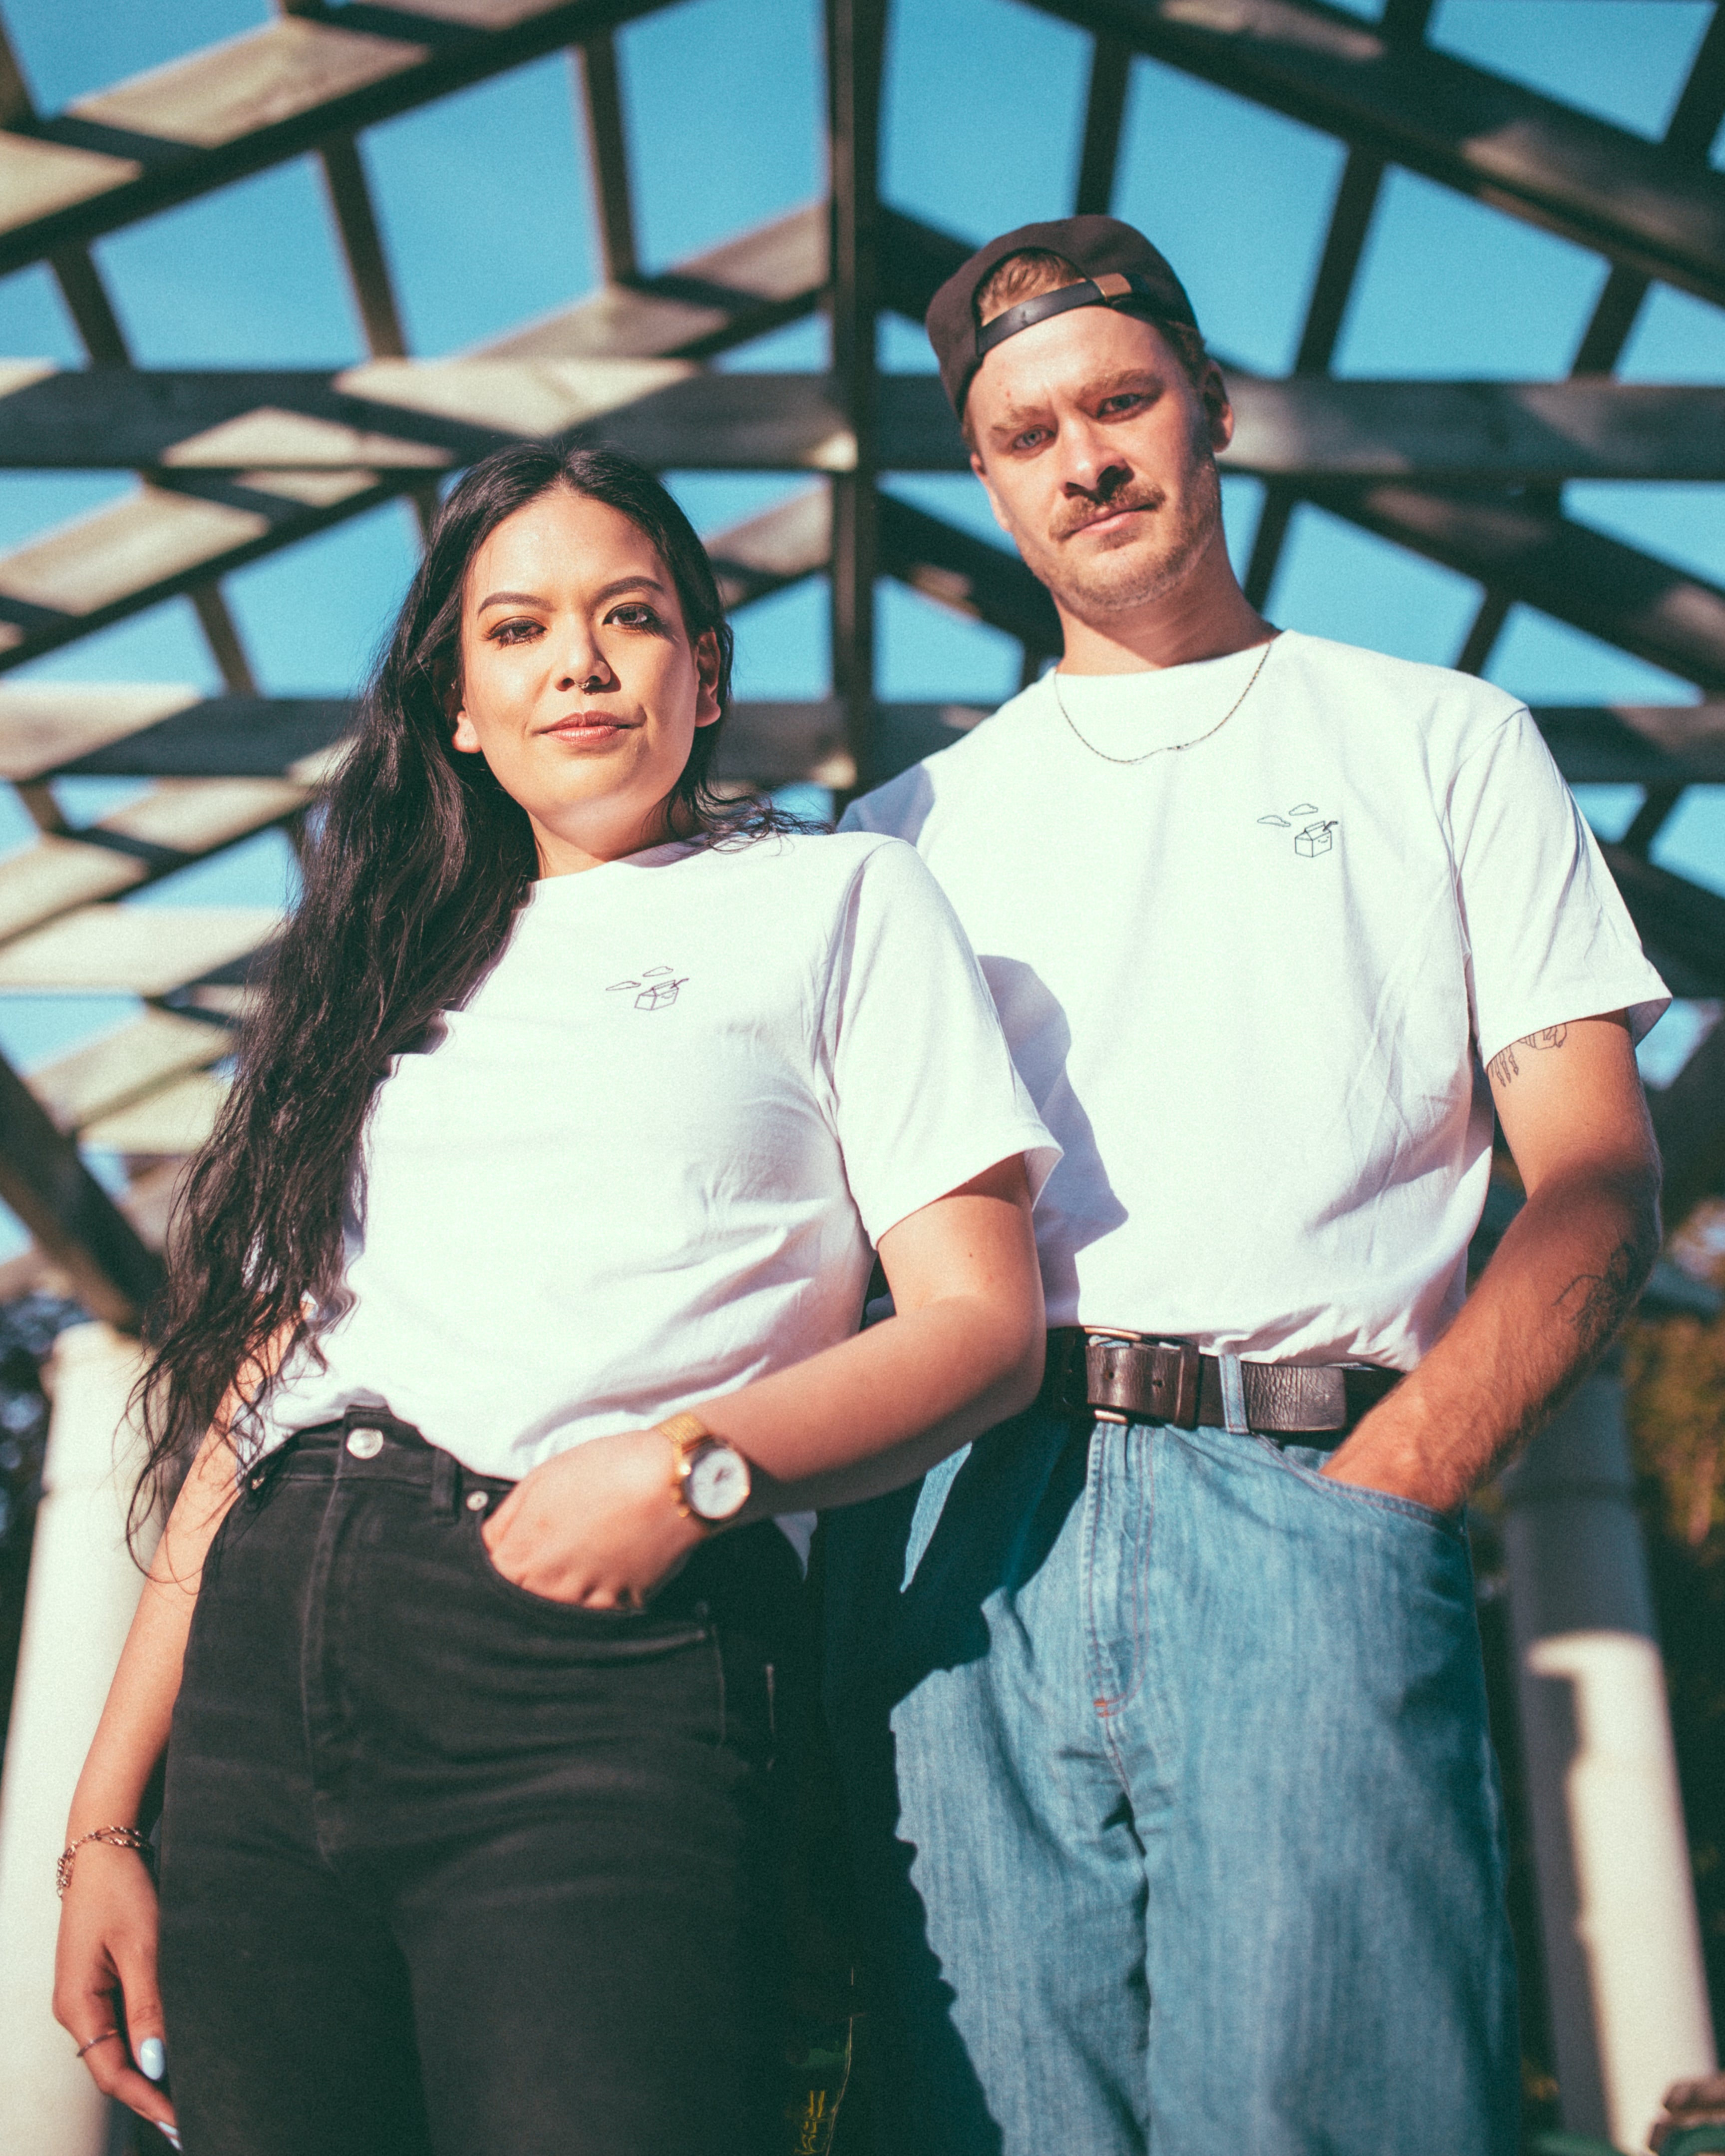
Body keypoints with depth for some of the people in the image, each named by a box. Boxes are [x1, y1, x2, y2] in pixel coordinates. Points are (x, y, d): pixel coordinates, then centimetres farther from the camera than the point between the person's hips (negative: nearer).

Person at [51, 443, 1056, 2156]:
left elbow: (984, 1327, 1)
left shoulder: (840, 896, 10)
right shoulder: (386, 961, 22)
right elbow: (251, 1384, 16)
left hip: (608, 1673, -4)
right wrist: (105, 1818, 10)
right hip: (262, 1660, 5)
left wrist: (693, 1462, -17)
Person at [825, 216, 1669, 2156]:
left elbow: (1596, 1186, 7)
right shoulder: (913, 829, 22)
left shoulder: (1440, 741, 16)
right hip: (960, 1531, 2)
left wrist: (1387, 1485, -8)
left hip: (1311, 1500, -1)